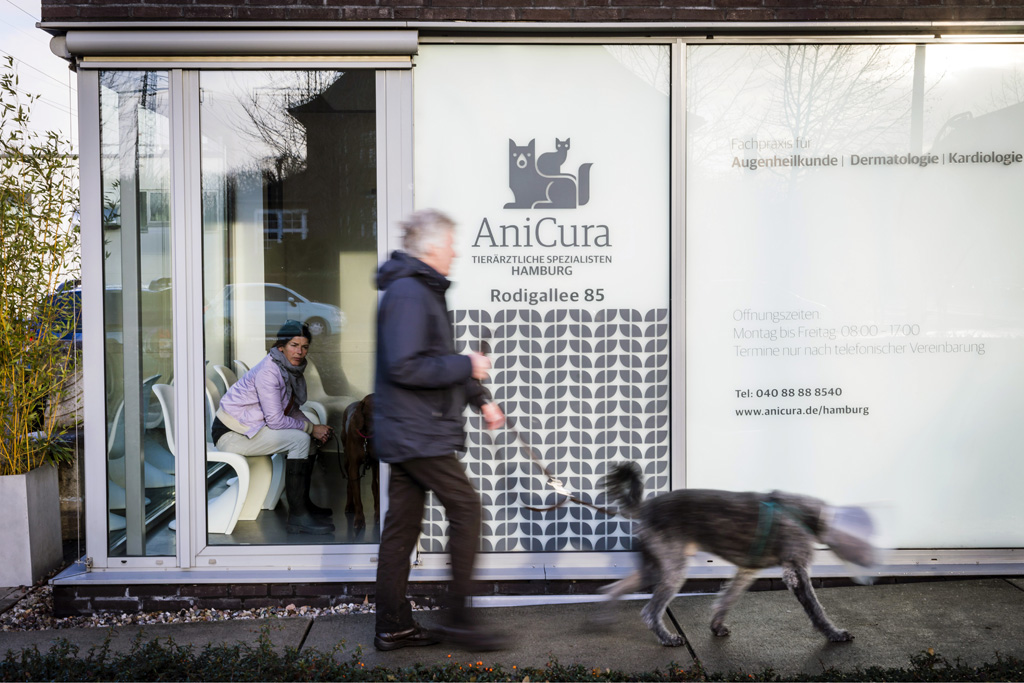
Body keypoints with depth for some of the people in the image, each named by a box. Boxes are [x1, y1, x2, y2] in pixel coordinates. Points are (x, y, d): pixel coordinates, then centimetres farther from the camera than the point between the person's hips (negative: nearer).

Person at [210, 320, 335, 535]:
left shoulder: (291, 369, 6)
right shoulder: (268, 371, -23)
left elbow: (292, 410, 14)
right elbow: (275, 420, -25)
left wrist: (315, 428, -3)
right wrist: (311, 428, -15)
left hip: (250, 426, 10)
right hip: (231, 434, -10)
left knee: (310, 436, 8)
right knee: (299, 439, -23)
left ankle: (304, 503, 17)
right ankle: (297, 517, -24)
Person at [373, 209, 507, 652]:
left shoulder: (423, 290, 18)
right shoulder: (408, 293, -16)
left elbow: (436, 359, 26)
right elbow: (404, 367, -25)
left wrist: (480, 400, 20)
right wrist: (467, 366, -16)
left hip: (408, 431, 10)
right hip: (417, 432, -10)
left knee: (402, 522, 12)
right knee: (465, 506, -4)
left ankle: (393, 627, 20)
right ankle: (458, 617, 4)